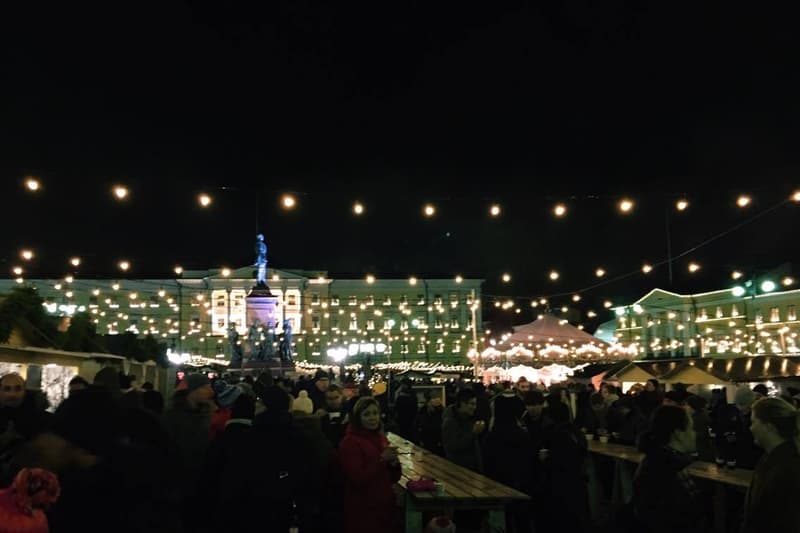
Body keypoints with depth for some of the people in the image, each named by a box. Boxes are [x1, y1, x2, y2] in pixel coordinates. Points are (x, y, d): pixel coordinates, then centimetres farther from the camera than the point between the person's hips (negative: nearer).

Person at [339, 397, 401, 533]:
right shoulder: (349, 442, -13)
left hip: (386, 507, 7)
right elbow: (358, 480, -20)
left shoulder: (381, 438, 8)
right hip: (363, 512, -7)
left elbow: (393, 478, 11)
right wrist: (381, 460, -23)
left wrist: (394, 463, -9)